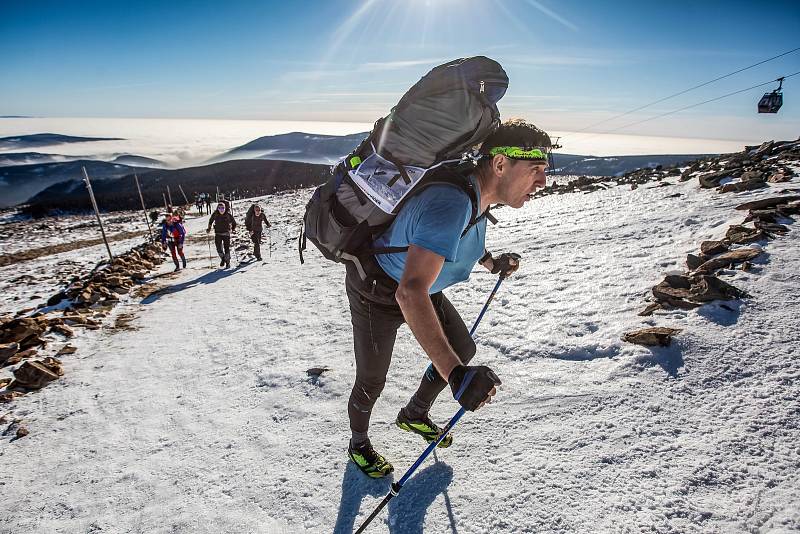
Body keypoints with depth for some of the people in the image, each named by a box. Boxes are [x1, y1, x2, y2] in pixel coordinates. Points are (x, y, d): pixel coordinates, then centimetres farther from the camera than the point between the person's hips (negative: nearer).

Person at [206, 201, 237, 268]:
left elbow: (234, 223, 6)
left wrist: (232, 229, -4)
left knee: (227, 248, 2)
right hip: (218, 234, 1)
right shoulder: (215, 214, -4)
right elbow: (210, 221, 14)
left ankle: (227, 261, 20)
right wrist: (209, 228, 10)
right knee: (219, 248, -8)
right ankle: (222, 258, 20)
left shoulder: (228, 215, -7)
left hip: (226, 234, -1)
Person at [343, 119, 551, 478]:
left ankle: (414, 415, 37)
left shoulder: (478, 192, -8)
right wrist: (456, 375, -55)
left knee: (462, 349, 14)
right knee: (371, 382, 7)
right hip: (377, 291, -8)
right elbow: (410, 293, -50)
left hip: (419, 284, 8)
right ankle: (358, 445, 39)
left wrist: (491, 263, 24)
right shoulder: (452, 204, -39)